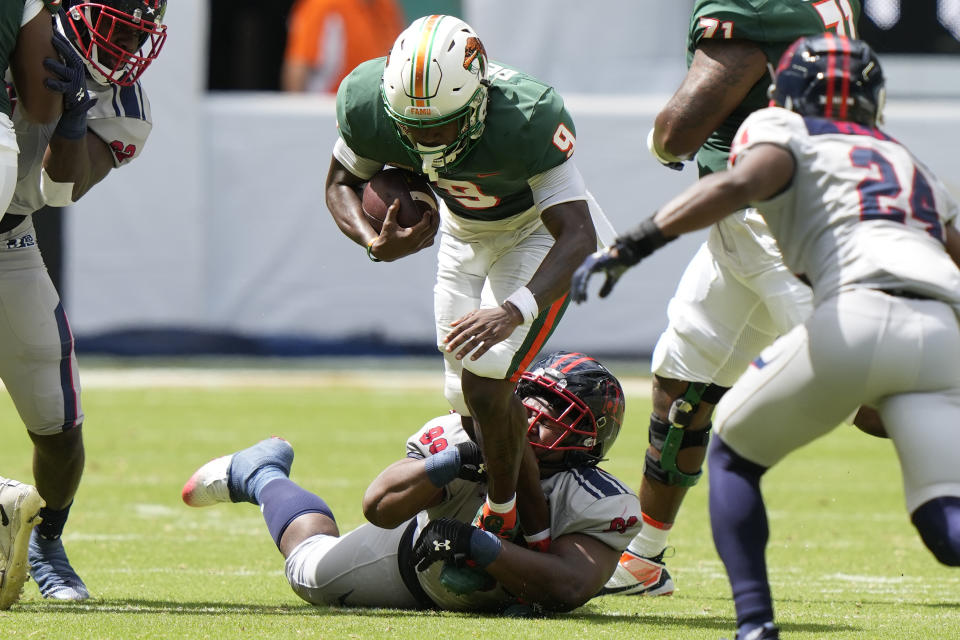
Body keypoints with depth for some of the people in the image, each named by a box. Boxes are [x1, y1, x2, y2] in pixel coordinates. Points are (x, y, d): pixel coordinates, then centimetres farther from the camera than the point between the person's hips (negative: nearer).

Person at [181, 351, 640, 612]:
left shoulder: (600, 505, -41)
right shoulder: (468, 436, -39)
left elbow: (570, 587, -53)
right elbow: (379, 506, -42)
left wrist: (476, 547, -58)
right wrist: (457, 461, -57)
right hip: (417, 551, -1)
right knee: (315, 573, 21)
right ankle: (257, 474, 48)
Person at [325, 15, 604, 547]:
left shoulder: (526, 120, -41)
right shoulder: (368, 102, -27)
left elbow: (577, 235, -41)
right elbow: (341, 183, -6)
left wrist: (515, 310, -55)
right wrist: (375, 242, -28)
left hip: (537, 232, -5)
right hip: (464, 234, 5)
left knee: (486, 384, -21)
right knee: (467, 399, 6)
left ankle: (503, 514, 2)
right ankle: (538, 525, 25)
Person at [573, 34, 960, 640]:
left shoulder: (782, 130, 18)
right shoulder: (911, 163, 36)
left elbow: (738, 184, -5)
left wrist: (633, 245, -10)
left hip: (856, 316, -4)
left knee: (733, 458, 19)